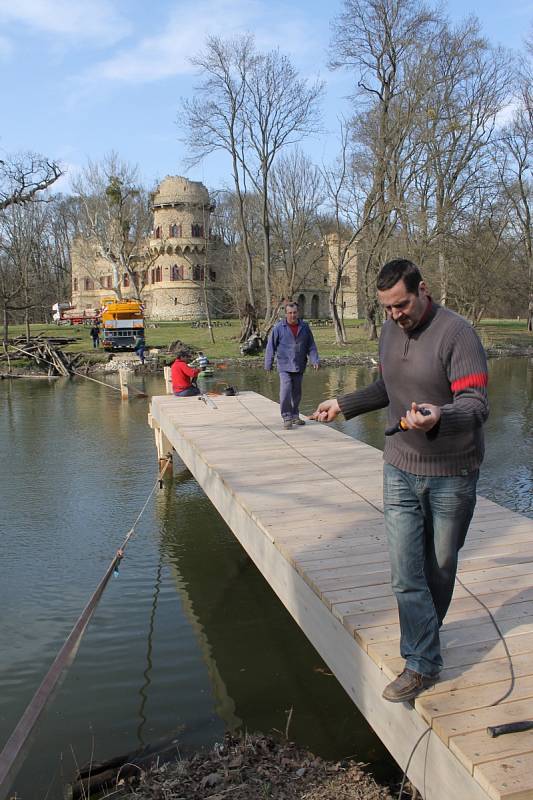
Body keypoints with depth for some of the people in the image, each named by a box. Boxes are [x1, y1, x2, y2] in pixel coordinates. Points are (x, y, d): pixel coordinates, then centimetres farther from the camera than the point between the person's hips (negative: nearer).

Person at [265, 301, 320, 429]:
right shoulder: (279, 327, -5)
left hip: (299, 366, 4)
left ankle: (295, 416, 25)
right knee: (285, 391, -15)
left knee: (297, 393, 12)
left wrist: (315, 360, -2)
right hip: (285, 366, -4)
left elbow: (311, 346, 9)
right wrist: (268, 364, -1)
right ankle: (286, 418, -7)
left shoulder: (304, 327, 5)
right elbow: (271, 346, -1)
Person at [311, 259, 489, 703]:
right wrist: (343, 404, 20)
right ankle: (423, 662, 14)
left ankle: (423, 643, 35)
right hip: (401, 470, 5)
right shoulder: (390, 332, 5)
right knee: (405, 573, 0)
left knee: (439, 567, 13)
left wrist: (439, 417, -44)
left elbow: (477, 404, -24)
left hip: (452, 474, -4)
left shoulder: (456, 332, -17)